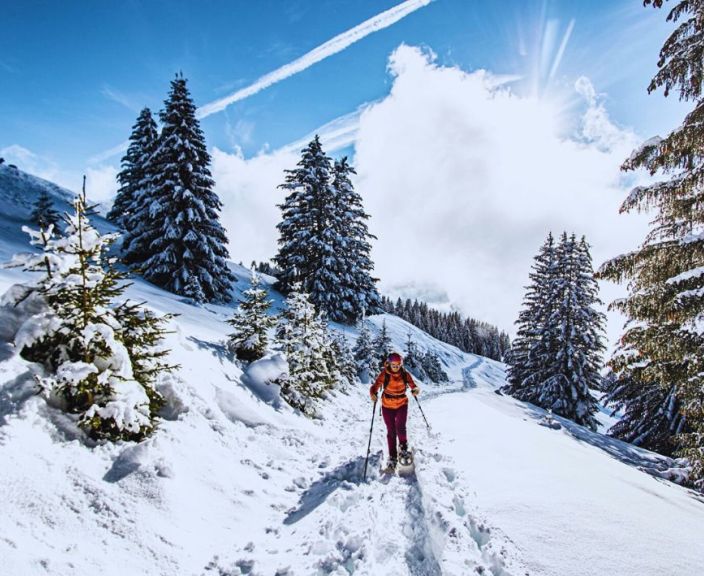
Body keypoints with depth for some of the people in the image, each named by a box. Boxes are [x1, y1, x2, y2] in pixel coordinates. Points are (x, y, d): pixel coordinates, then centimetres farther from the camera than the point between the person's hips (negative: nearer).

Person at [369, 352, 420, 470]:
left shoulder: (405, 374, -11)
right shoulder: (384, 374, -15)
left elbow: (413, 386, -7)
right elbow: (375, 387, -17)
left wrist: (415, 390, -30)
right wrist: (373, 394, -39)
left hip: (402, 405, 0)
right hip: (387, 406, 0)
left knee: (400, 427, -17)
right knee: (391, 431, 6)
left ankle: (403, 447, 14)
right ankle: (392, 457, 21)